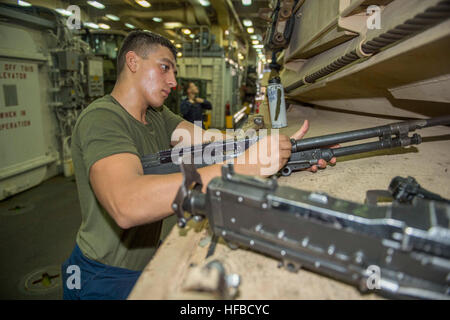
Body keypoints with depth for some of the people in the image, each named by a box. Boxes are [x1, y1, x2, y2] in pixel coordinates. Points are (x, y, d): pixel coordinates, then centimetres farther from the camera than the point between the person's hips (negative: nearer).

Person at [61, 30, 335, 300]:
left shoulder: (157, 114, 4)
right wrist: (243, 166, -43)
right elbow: (126, 205, -40)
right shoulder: (101, 118, -23)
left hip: (147, 259, 7)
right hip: (105, 281, -7)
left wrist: (286, 147, -22)